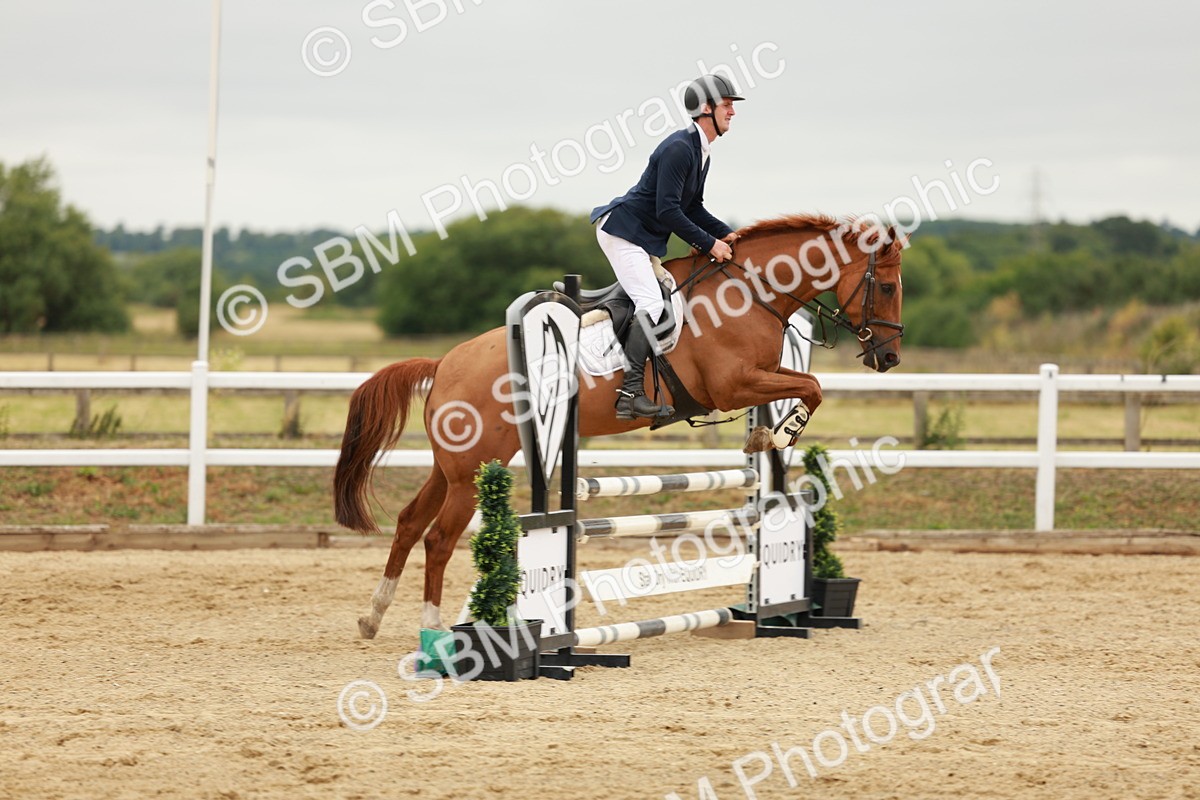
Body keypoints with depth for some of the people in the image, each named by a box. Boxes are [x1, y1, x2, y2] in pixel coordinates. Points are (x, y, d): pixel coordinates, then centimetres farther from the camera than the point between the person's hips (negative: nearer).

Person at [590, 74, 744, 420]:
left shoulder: (700, 153, 12)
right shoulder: (679, 148, -21)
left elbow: (693, 208, 20)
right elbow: (668, 211, -25)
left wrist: (726, 234, 5)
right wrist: (709, 244, -20)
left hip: (645, 237, 11)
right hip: (622, 230, -11)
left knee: (653, 303, 11)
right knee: (652, 304, -20)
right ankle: (630, 394, -26)